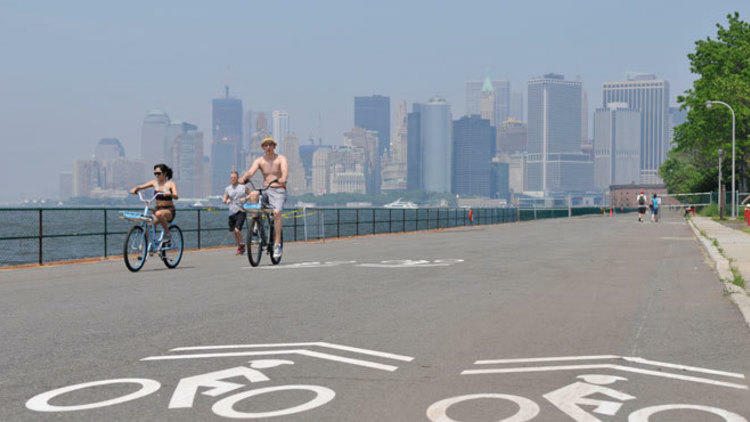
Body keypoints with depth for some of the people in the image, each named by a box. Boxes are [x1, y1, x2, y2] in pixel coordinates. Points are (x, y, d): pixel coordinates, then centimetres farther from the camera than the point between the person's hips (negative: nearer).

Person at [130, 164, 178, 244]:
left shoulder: (170, 184, -7)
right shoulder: (154, 182, 6)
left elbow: (176, 197, -22)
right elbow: (141, 186, 3)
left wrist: (169, 194, -44)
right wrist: (135, 189, -20)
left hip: (169, 210, -5)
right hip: (157, 208, 5)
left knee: (159, 214, -39)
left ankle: (167, 234, -21)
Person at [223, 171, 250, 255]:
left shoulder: (243, 187, -1)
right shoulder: (227, 189, 8)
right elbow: (224, 199, 11)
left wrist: (245, 198, -12)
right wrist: (226, 200, -11)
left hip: (241, 211, -4)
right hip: (232, 212, 4)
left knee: (237, 230, -17)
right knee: (234, 231, 9)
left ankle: (242, 245, 5)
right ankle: (239, 247, 26)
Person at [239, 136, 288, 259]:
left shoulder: (281, 159, -1)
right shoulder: (259, 160, 7)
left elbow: (285, 171, -22)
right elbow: (251, 171, -11)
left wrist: (283, 178, -45)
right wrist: (244, 178, -34)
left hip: (279, 190, -3)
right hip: (266, 190, 3)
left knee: (276, 212, -28)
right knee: (253, 194, -29)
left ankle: (277, 244, -26)